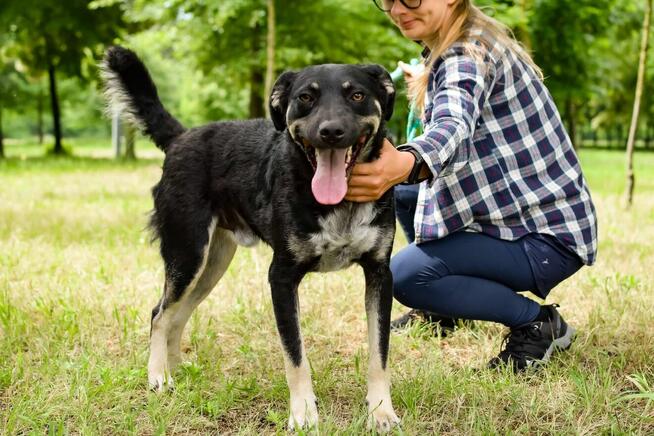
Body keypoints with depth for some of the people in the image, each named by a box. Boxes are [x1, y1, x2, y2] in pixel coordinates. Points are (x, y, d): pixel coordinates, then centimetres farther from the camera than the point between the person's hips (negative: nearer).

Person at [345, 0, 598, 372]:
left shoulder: (468, 55, -19)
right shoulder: (476, 42, 10)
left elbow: (455, 126, -41)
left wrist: (404, 165, -61)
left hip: (548, 237, -10)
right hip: (520, 211, 10)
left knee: (404, 275, -21)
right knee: (403, 189, 12)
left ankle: (538, 322, -5)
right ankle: (441, 310, 26)